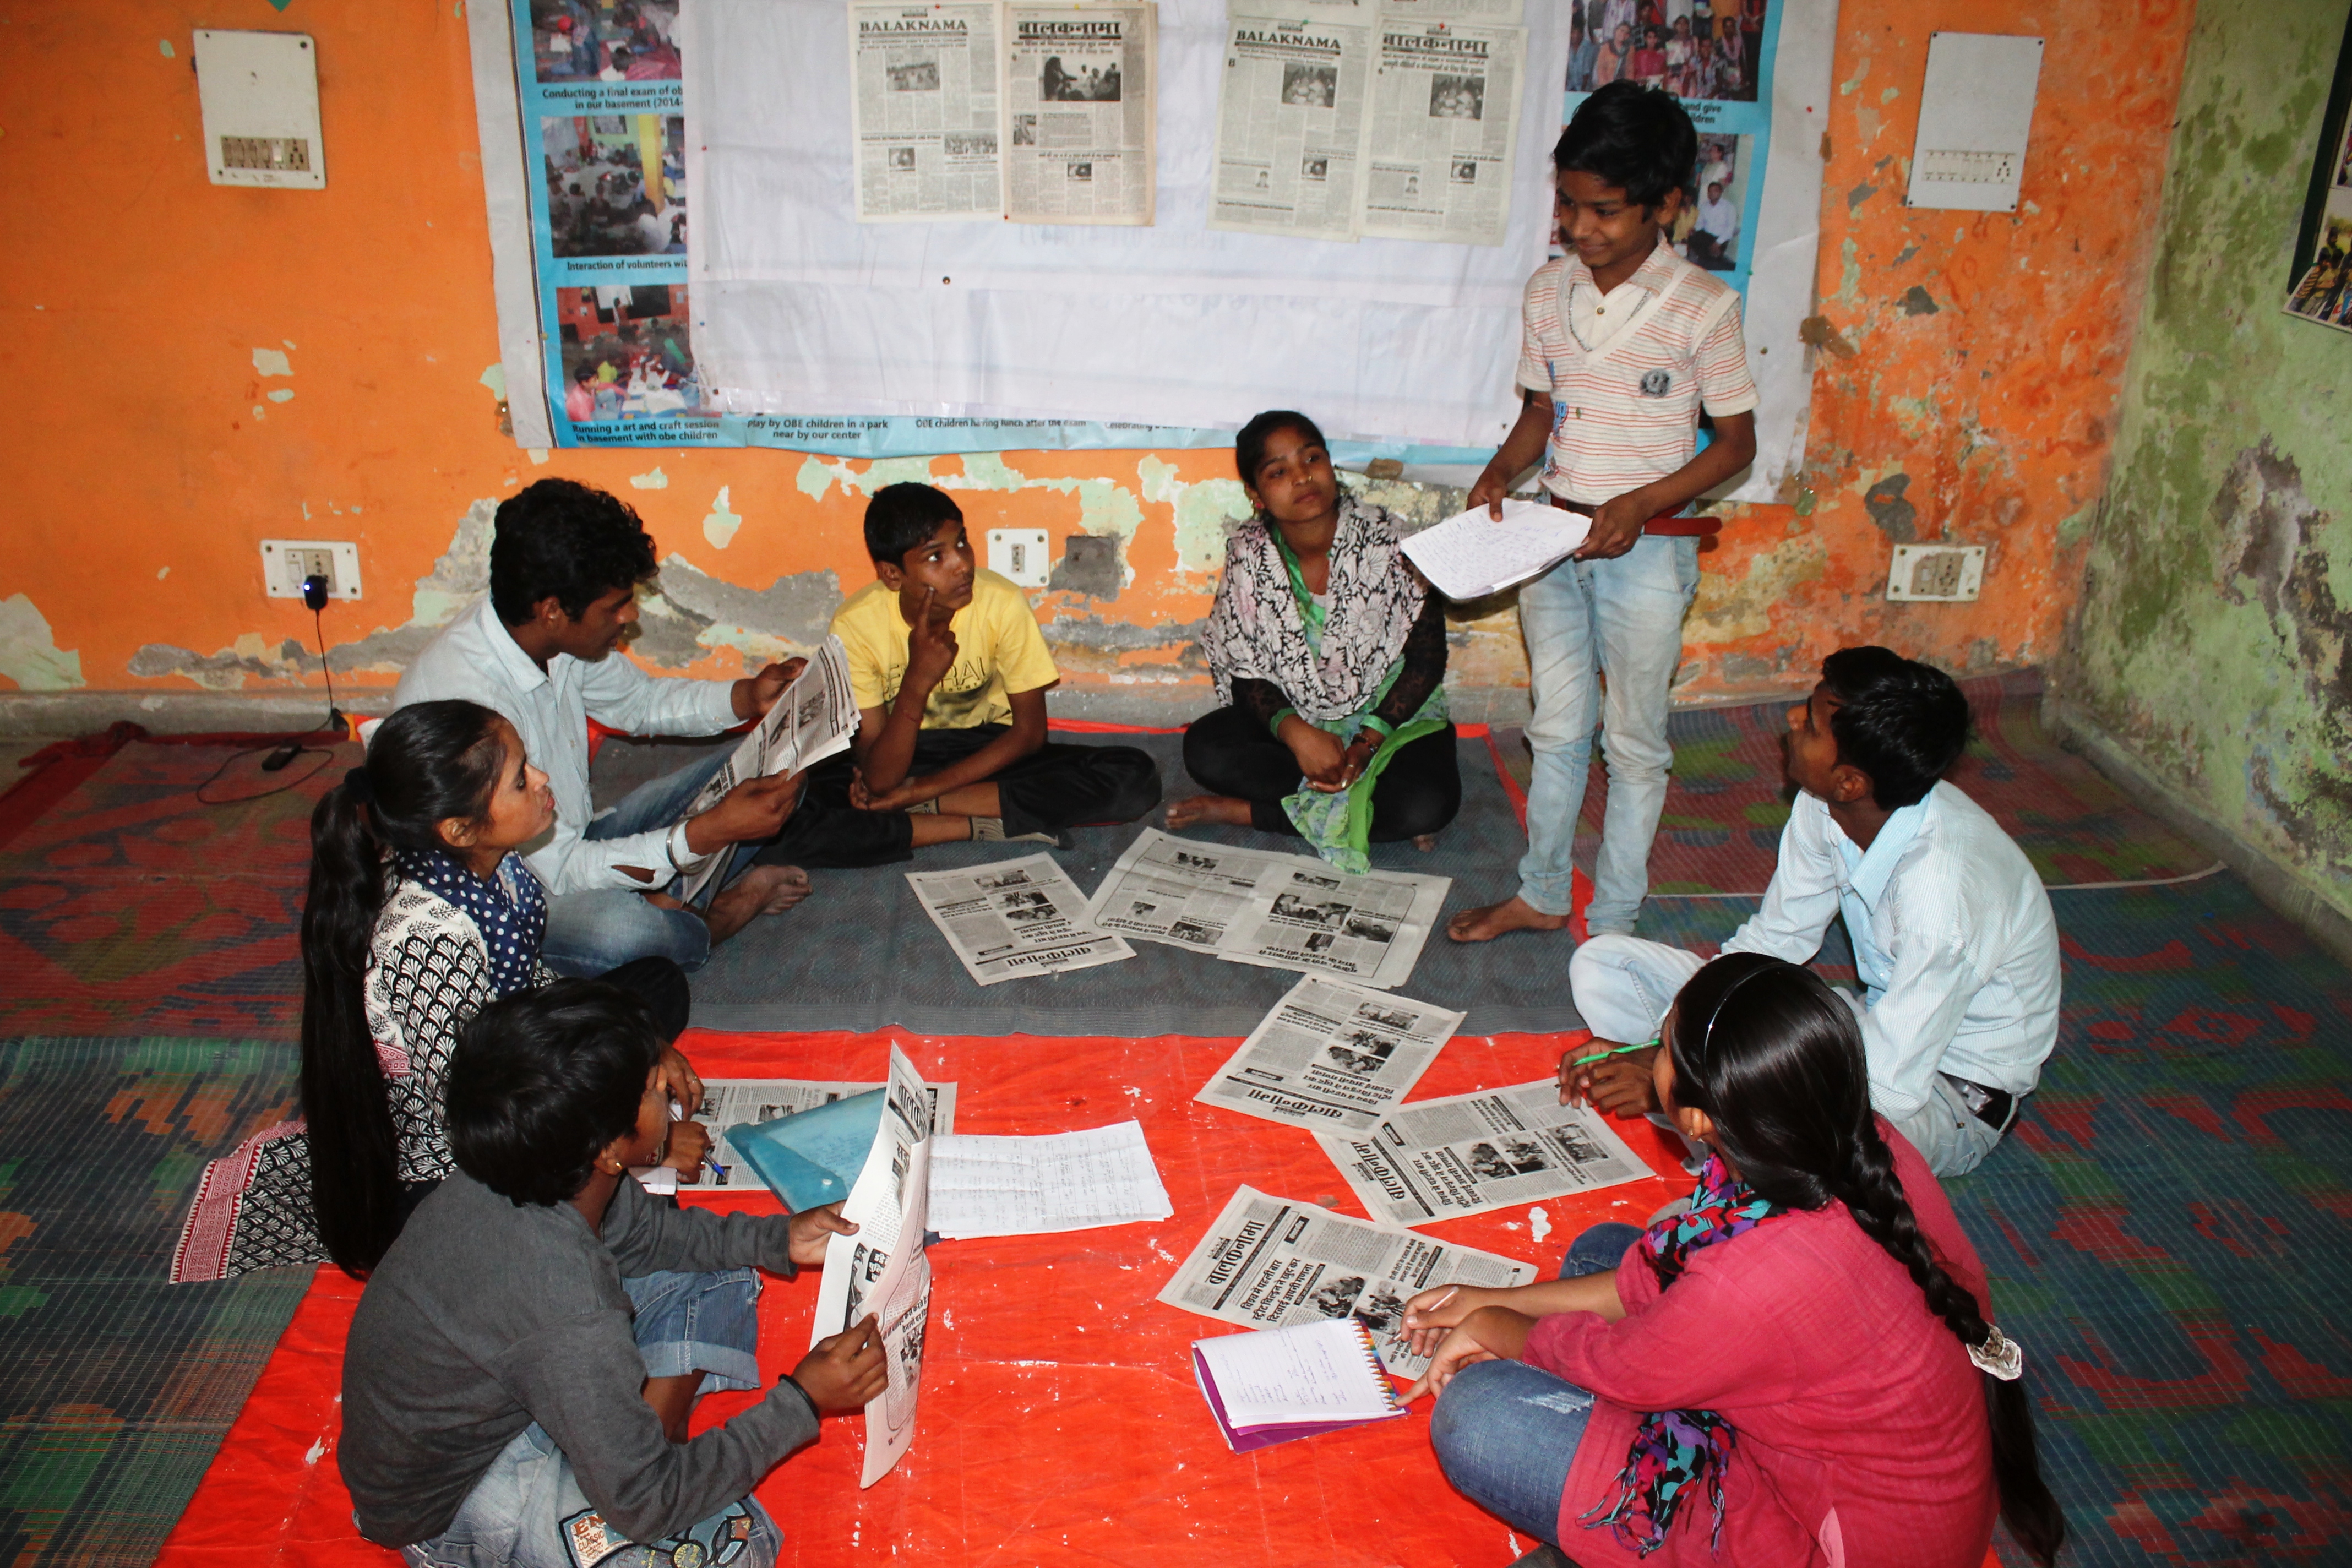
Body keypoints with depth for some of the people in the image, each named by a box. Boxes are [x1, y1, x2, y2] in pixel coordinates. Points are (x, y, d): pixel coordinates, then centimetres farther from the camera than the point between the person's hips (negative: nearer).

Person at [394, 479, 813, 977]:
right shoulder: (467, 698, -33)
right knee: (616, 927, -41)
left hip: (575, 842, 8)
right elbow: (558, 871, -30)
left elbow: (640, 702, 12)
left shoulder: (558, 636, -9)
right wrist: (708, 834, -35)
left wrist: (748, 697, -6)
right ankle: (713, 920, -9)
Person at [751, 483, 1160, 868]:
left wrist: (920, 791, -17)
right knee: (781, 821, -32)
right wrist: (917, 682, -39)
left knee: (1136, 779, -25)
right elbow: (879, 779, -23)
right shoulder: (856, 625, -21)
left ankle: (925, 805, -19)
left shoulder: (1003, 604, -20)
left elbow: (1030, 730, -11)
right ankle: (985, 824, -20)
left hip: (987, 753, 1)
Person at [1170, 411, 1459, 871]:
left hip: (1393, 715, -2)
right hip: (1292, 718, 2)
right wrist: (1295, 731, -27)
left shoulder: (1388, 541, -15)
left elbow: (1426, 660, -11)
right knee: (1205, 748, -25)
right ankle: (1377, 813, -19)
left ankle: (1244, 811, -20)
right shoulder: (1248, 556, -9)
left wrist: (1370, 739, -22)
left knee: (1430, 802, -31)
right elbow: (1245, 673, -7)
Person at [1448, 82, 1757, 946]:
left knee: (1634, 743, 8)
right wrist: (1500, 471, -7)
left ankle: (1614, 918, 22)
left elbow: (1736, 440, -7)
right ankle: (1542, 893, 32)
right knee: (1557, 728, 17)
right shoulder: (1549, 288, 1)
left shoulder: (1701, 306, -13)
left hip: (1647, 549, -4)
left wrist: (1642, 502, -20)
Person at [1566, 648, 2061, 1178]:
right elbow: (1770, 943, 1)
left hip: (1956, 1091, -7)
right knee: (1601, 963, -2)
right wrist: (1649, 1048, -11)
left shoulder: (1942, 888, -35)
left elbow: (1886, 1089, -33)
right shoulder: (1824, 807, -14)